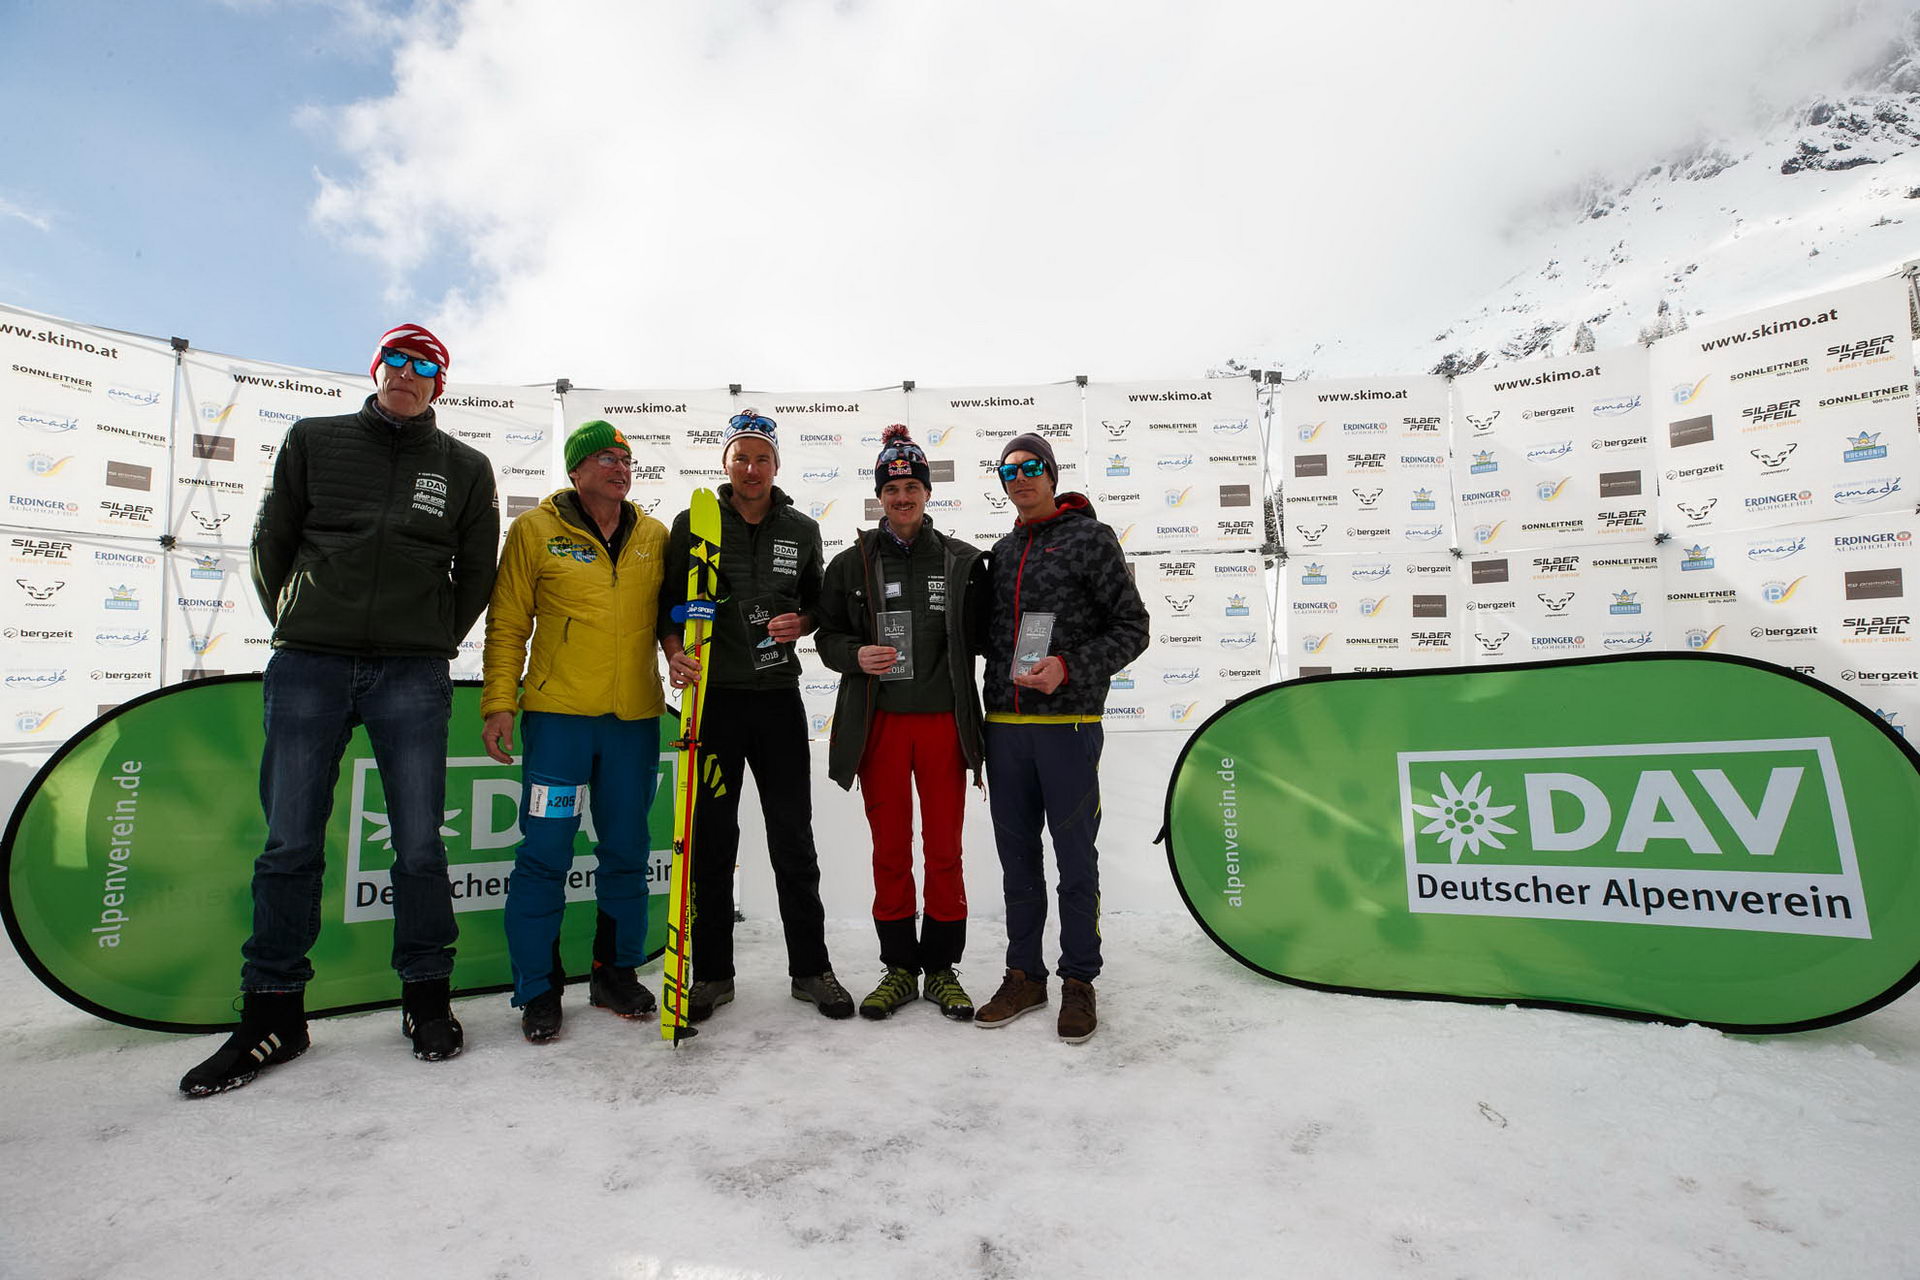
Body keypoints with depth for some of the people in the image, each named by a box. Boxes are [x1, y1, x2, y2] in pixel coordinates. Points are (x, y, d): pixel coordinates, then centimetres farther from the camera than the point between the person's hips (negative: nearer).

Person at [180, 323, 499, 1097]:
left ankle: (427, 997, 16)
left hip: (411, 678, -1)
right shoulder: (313, 441, 11)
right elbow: (271, 545, 15)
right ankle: (273, 1013, 18)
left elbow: (476, 572, 12)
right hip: (307, 669, 1)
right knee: (290, 844, 4)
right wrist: (296, 627, 13)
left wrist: (432, 646, 10)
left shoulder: (466, 468, 8)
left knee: (419, 845, 1)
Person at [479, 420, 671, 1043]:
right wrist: (498, 702, -3)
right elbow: (507, 623, 2)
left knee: (627, 852, 11)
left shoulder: (655, 537, 9)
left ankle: (616, 972, 27)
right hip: (558, 713, -3)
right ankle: (538, 988, 18)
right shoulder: (535, 529, 1)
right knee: (545, 853, 1)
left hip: (635, 717, 3)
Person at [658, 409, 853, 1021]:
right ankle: (712, 972, 22)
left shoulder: (802, 531, 8)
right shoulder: (692, 524, 3)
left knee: (793, 839, 6)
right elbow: (667, 603, 4)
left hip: (779, 697, 1)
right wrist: (675, 652, -13)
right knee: (712, 840, 6)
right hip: (713, 696, -1)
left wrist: (801, 622, -4)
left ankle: (810, 968, 20)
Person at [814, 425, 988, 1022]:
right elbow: (827, 634, 9)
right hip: (878, 723, 1)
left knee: (944, 851, 7)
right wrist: (855, 655, -11)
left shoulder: (963, 562, 4)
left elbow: (978, 633, 8)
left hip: (943, 723, 0)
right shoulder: (852, 563, 5)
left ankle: (941, 967, 23)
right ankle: (899, 966, 25)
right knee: (889, 851, 9)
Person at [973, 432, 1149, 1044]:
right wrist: (987, 726, 12)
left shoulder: (1091, 537, 0)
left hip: (1068, 724, -5)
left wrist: (1069, 669, -16)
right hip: (1004, 725, 5)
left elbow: (1132, 626, -5)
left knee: (1075, 858, 5)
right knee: (1017, 856, 13)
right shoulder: (1002, 551, 16)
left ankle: (1079, 981, 21)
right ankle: (1024, 975, 27)